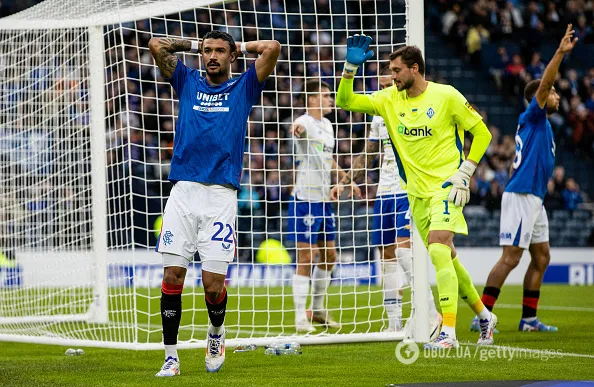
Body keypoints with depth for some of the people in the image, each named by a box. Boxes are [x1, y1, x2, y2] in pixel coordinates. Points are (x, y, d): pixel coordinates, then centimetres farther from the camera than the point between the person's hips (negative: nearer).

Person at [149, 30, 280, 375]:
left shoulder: (244, 87, 11)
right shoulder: (188, 82, 17)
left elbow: (272, 48, 0)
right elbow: (156, 45, 12)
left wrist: (240, 47, 15)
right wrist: (195, 45, 20)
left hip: (221, 195, -2)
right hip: (183, 192, 2)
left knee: (213, 283, -6)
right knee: (172, 275, -5)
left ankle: (216, 333, 24)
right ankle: (171, 357, 2)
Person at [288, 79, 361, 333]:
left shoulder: (327, 125, 14)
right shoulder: (306, 122, -13)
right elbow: (299, 128, -40)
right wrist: (297, 129, -63)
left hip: (324, 199, 9)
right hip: (305, 198, -9)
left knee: (329, 256, 13)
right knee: (306, 258, -8)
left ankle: (317, 310, 28)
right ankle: (301, 318, -4)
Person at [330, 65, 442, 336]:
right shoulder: (380, 117, 15)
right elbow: (368, 157, 25)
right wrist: (344, 182, 19)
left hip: (410, 191, -7)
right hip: (385, 192, 7)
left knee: (403, 248, -20)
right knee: (386, 254, 4)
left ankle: (430, 313, -13)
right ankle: (394, 324, 8)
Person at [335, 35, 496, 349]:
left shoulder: (446, 96, -8)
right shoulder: (389, 99, 5)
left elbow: (482, 132, -2)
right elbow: (345, 102, 3)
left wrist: (464, 173, -9)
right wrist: (351, 67, -10)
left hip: (446, 186, -6)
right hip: (417, 192, 6)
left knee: (438, 248, -23)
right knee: (446, 257, 13)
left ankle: (448, 332, -27)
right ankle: (484, 316, 32)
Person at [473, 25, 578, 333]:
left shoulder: (541, 123, 18)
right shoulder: (531, 117, -6)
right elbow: (545, 83, -20)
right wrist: (560, 53, -26)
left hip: (534, 198, 10)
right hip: (521, 196, -10)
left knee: (541, 257, 10)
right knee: (511, 258, -12)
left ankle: (529, 318, 13)